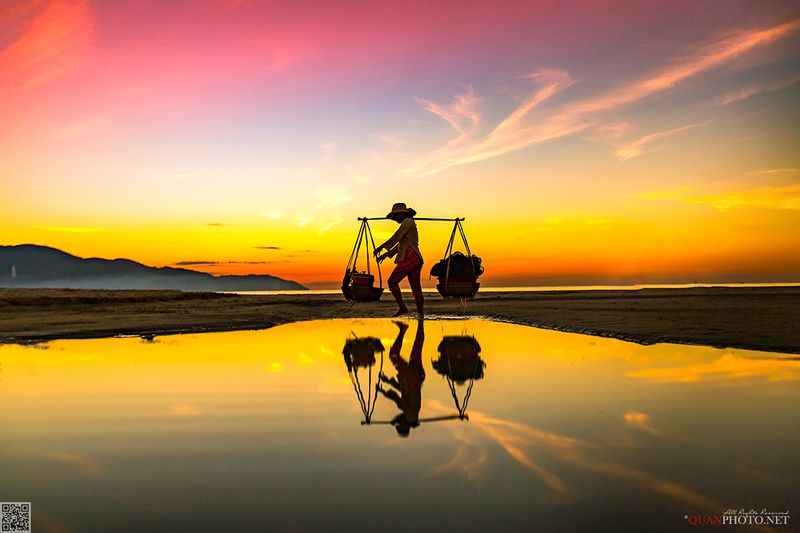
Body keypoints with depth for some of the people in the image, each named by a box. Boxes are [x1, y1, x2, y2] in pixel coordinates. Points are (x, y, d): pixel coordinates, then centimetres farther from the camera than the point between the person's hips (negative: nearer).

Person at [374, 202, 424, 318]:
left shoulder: (407, 222, -2)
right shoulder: (410, 224, 27)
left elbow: (396, 237, -12)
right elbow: (400, 244, 30)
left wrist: (381, 247, -10)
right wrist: (386, 254, 29)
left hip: (409, 258, -10)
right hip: (416, 259, 10)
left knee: (392, 281, -10)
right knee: (416, 288, 7)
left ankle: (402, 307, -10)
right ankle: (420, 313, 6)